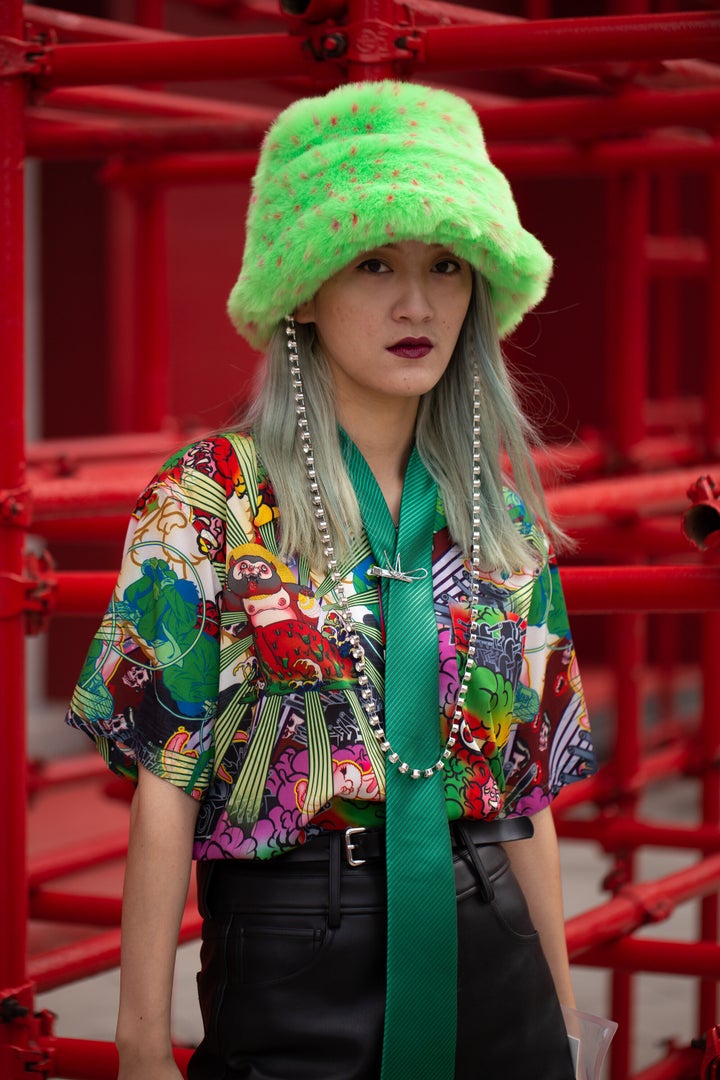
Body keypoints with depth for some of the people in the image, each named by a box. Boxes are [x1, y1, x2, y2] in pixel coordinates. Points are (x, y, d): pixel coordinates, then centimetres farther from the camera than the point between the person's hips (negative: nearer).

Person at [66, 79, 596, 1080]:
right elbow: (167, 774, -9)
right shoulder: (213, 497, -6)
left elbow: (527, 781, 11)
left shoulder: (503, 513, 7)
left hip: (486, 948, 4)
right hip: (290, 957, -4)